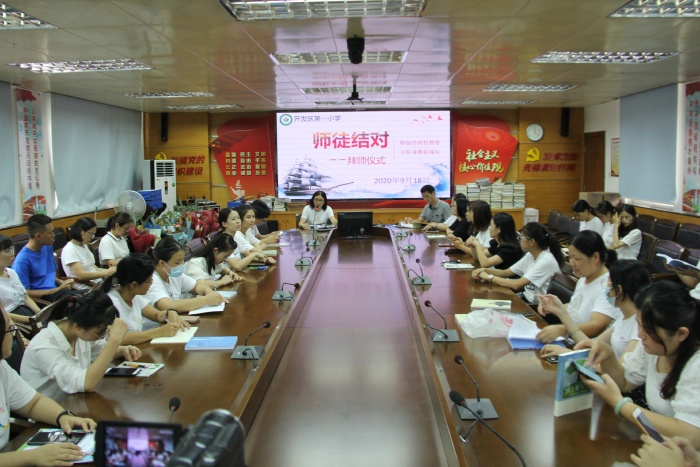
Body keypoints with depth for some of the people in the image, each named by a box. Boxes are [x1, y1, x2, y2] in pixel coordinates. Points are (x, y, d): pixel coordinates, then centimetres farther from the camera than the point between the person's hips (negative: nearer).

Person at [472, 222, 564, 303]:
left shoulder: (546, 261, -23)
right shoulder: (530, 255, 4)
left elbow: (517, 285, -28)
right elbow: (506, 272, 11)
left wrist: (489, 277, -18)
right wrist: (485, 270, -6)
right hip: (527, 298, 7)